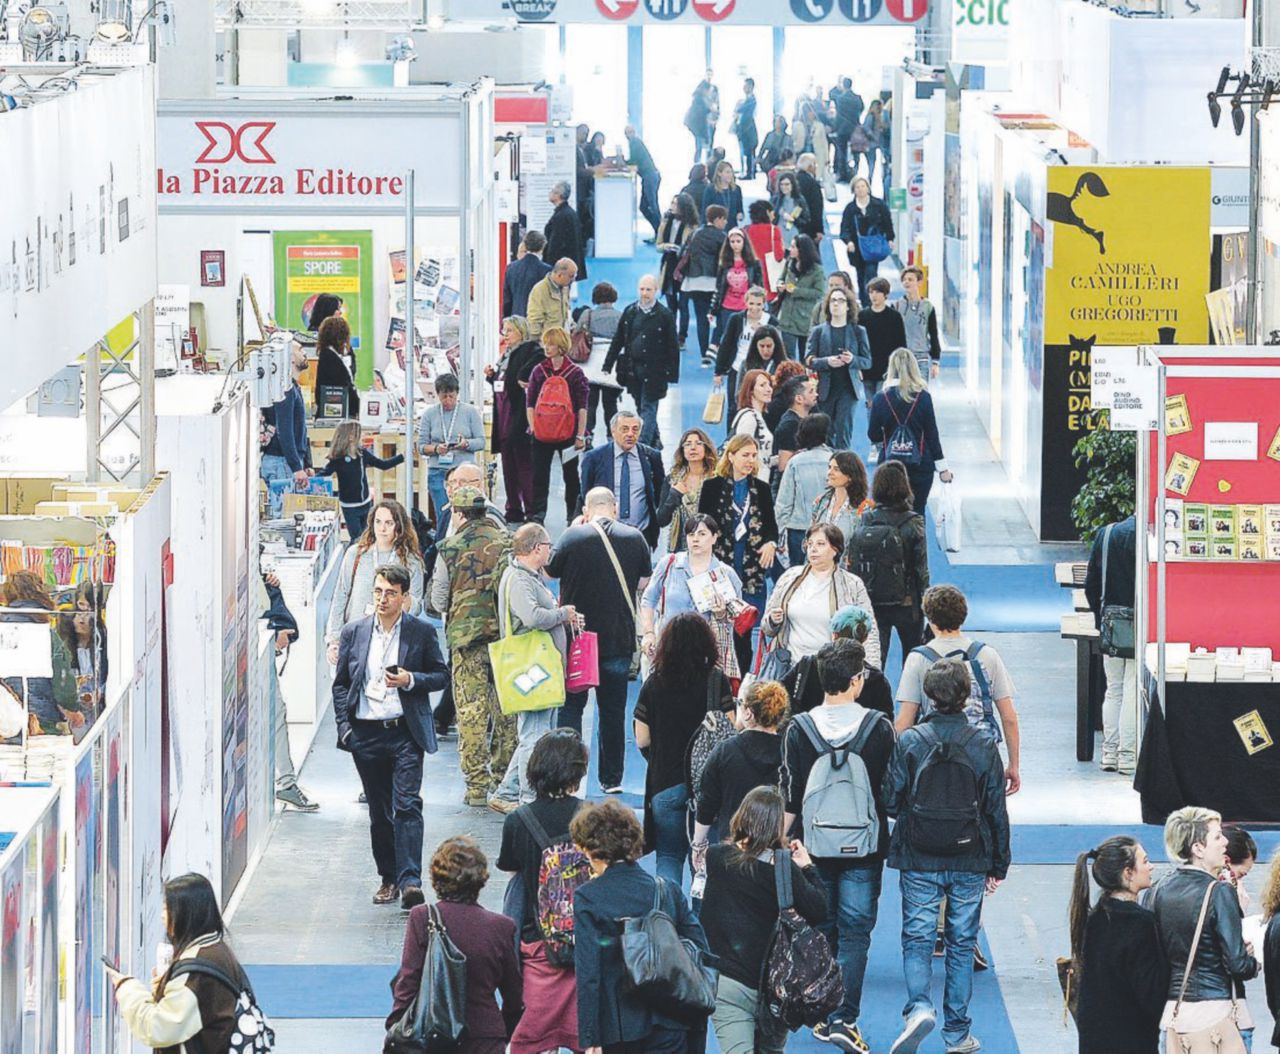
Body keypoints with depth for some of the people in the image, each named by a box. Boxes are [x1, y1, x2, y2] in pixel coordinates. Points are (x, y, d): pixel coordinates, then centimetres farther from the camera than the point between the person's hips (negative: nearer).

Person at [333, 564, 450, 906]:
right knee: (379, 811, 9)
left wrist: (410, 680, -13)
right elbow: (340, 684, 12)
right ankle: (388, 878, 20)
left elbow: (442, 676, 6)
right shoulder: (354, 632, 8)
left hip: (406, 733, -3)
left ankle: (410, 881, -17)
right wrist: (344, 727, 1)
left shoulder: (422, 632, 2)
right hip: (367, 734, 3)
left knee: (407, 806, -13)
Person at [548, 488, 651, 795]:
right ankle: (612, 778, 12)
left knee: (571, 706, 6)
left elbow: (551, 571, 4)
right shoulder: (634, 538, -3)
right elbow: (645, 582, 8)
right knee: (613, 709, 10)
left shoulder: (572, 537, -10)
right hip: (619, 639, 2)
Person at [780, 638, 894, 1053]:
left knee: (819, 929, 14)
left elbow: (789, 798, -3)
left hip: (814, 847, 1)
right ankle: (845, 1018, -8)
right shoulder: (878, 727, -8)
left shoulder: (799, 729, -6)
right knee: (855, 931, 2)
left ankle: (822, 1016, 19)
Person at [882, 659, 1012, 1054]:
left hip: (919, 860, -1)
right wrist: (999, 865, 11)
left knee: (917, 938, 6)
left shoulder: (909, 742, -9)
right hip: (969, 863, 1)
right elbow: (997, 812, 1)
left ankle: (919, 1007, -19)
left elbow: (891, 802, -5)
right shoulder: (983, 747, -5)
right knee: (961, 944, 11)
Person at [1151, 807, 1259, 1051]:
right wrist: (1253, 963, 6)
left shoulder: (1160, 889, 5)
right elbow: (1237, 964, -15)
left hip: (1173, 1013, 6)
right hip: (1218, 1012, -6)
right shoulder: (1219, 892, -14)